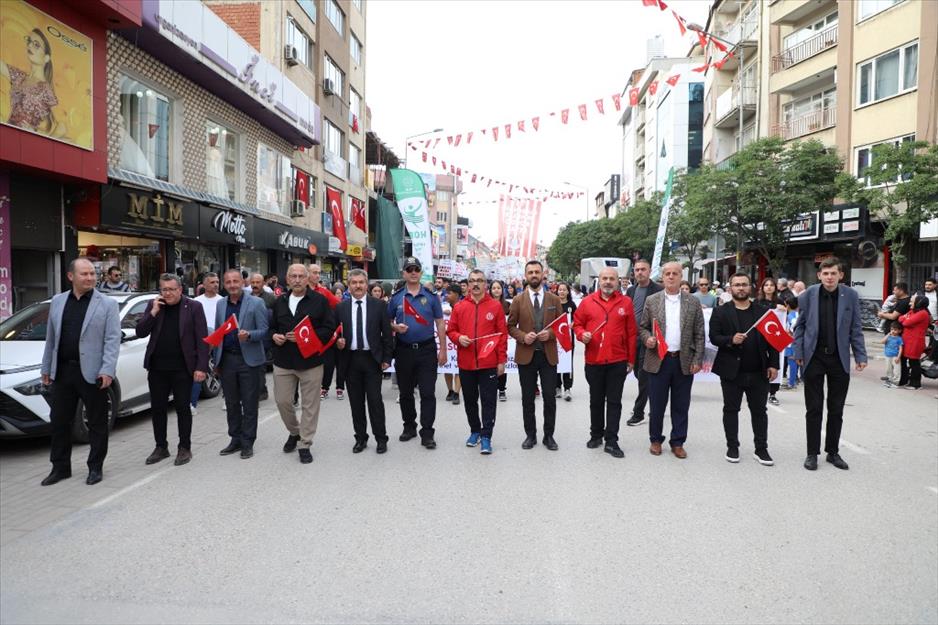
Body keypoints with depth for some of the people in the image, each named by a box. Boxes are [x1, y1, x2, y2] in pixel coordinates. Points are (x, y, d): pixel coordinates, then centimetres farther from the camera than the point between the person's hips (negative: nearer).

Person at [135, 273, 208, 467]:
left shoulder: (193, 307, -3)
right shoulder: (154, 306, 7)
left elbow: (202, 339, -6)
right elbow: (140, 333, 3)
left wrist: (201, 367, -12)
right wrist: (153, 312, -10)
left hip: (182, 368, -4)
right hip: (157, 367, 4)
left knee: (182, 407, 4)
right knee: (157, 408, 11)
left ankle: (185, 448, 16)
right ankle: (161, 447, 26)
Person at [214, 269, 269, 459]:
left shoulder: (256, 303, -5)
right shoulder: (220, 305, 10)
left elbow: (264, 331, -7)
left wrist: (248, 335, -26)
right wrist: (216, 361, 13)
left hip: (248, 360, -5)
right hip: (227, 360, 5)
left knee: (249, 404, 2)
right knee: (231, 403, 12)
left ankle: (247, 442, 12)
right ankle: (235, 439, 24)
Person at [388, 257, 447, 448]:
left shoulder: (431, 296, 2)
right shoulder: (396, 297, 4)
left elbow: (440, 324, 3)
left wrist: (442, 350, -1)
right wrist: (395, 327, -11)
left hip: (427, 350, -2)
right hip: (404, 351, 2)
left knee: (428, 393, -4)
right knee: (405, 393, 13)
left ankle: (427, 433, 2)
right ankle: (409, 427, 28)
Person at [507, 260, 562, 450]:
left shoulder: (554, 299, 4)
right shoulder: (518, 300, 2)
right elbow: (511, 326, 4)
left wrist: (550, 334, -12)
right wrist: (523, 336, -14)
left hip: (548, 355, 0)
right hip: (526, 355, 0)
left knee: (550, 397, 3)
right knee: (528, 398, 8)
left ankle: (549, 435, 17)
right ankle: (530, 435, 21)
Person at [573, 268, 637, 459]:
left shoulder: (626, 302, 0)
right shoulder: (587, 302, 1)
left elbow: (631, 333, 2)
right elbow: (577, 323, 10)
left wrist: (631, 359, 2)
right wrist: (582, 334, -13)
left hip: (618, 361, -1)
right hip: (593, 360, 1)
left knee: (614, 402, 3)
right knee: (596, 400, 14)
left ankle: (611, 441, 8)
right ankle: (596, 435, 29)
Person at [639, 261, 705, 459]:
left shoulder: (693, 302, 4)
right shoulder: (651, 300, 3)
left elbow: (699, 334, 4)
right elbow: (642, 327, 8)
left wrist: (697, 360, -2)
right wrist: (647, 339, -13)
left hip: (684, 362, 1)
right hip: (658, 361, 0)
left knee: (681, 406, 8)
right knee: (657, 404, 7)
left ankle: (678, 442, 21)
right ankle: (656, 440, 23)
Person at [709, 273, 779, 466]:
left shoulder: (763, 310, 6)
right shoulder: (720, 311, 1)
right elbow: (714, 337, -4)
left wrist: (773, 364, -2)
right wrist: (730, 340, -22)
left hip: (758, 372, 2)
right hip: (731, 371, -1)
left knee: (759, 411, 9)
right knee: (731, 409, 8)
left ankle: (761, 449, 18)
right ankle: (732, 447, 18)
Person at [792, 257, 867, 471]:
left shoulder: (851, 296, -2)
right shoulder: (808, 295, -5)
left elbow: (856, 328, 2)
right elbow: (800, 325, 1)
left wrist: (861, 356, -3)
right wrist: (799, 353, -3)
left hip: (839, 359, 1)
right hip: (814, 358, -1)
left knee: (836, 409, 11)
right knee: (814, 409, 6)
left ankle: (833, 452, 24)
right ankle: (812, 453, 15)